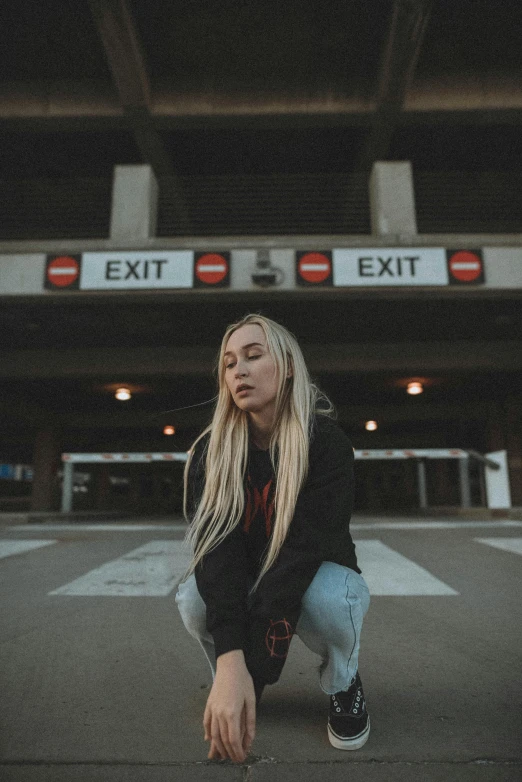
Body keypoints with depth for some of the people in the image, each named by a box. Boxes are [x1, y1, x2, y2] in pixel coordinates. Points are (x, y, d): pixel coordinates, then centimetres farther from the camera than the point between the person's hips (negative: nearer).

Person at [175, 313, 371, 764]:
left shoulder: (326, 441, -24)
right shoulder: (212, 450, -16)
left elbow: (304, 549, -33)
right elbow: (216, 544, -29)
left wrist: (253, 675, -41)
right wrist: (229, 661, -44)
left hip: (315, 576, -2)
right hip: (242, 585, 2)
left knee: (328, 599, -36)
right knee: (194, 596, -30)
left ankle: (343, 684, -1)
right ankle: (232, 690, 2)